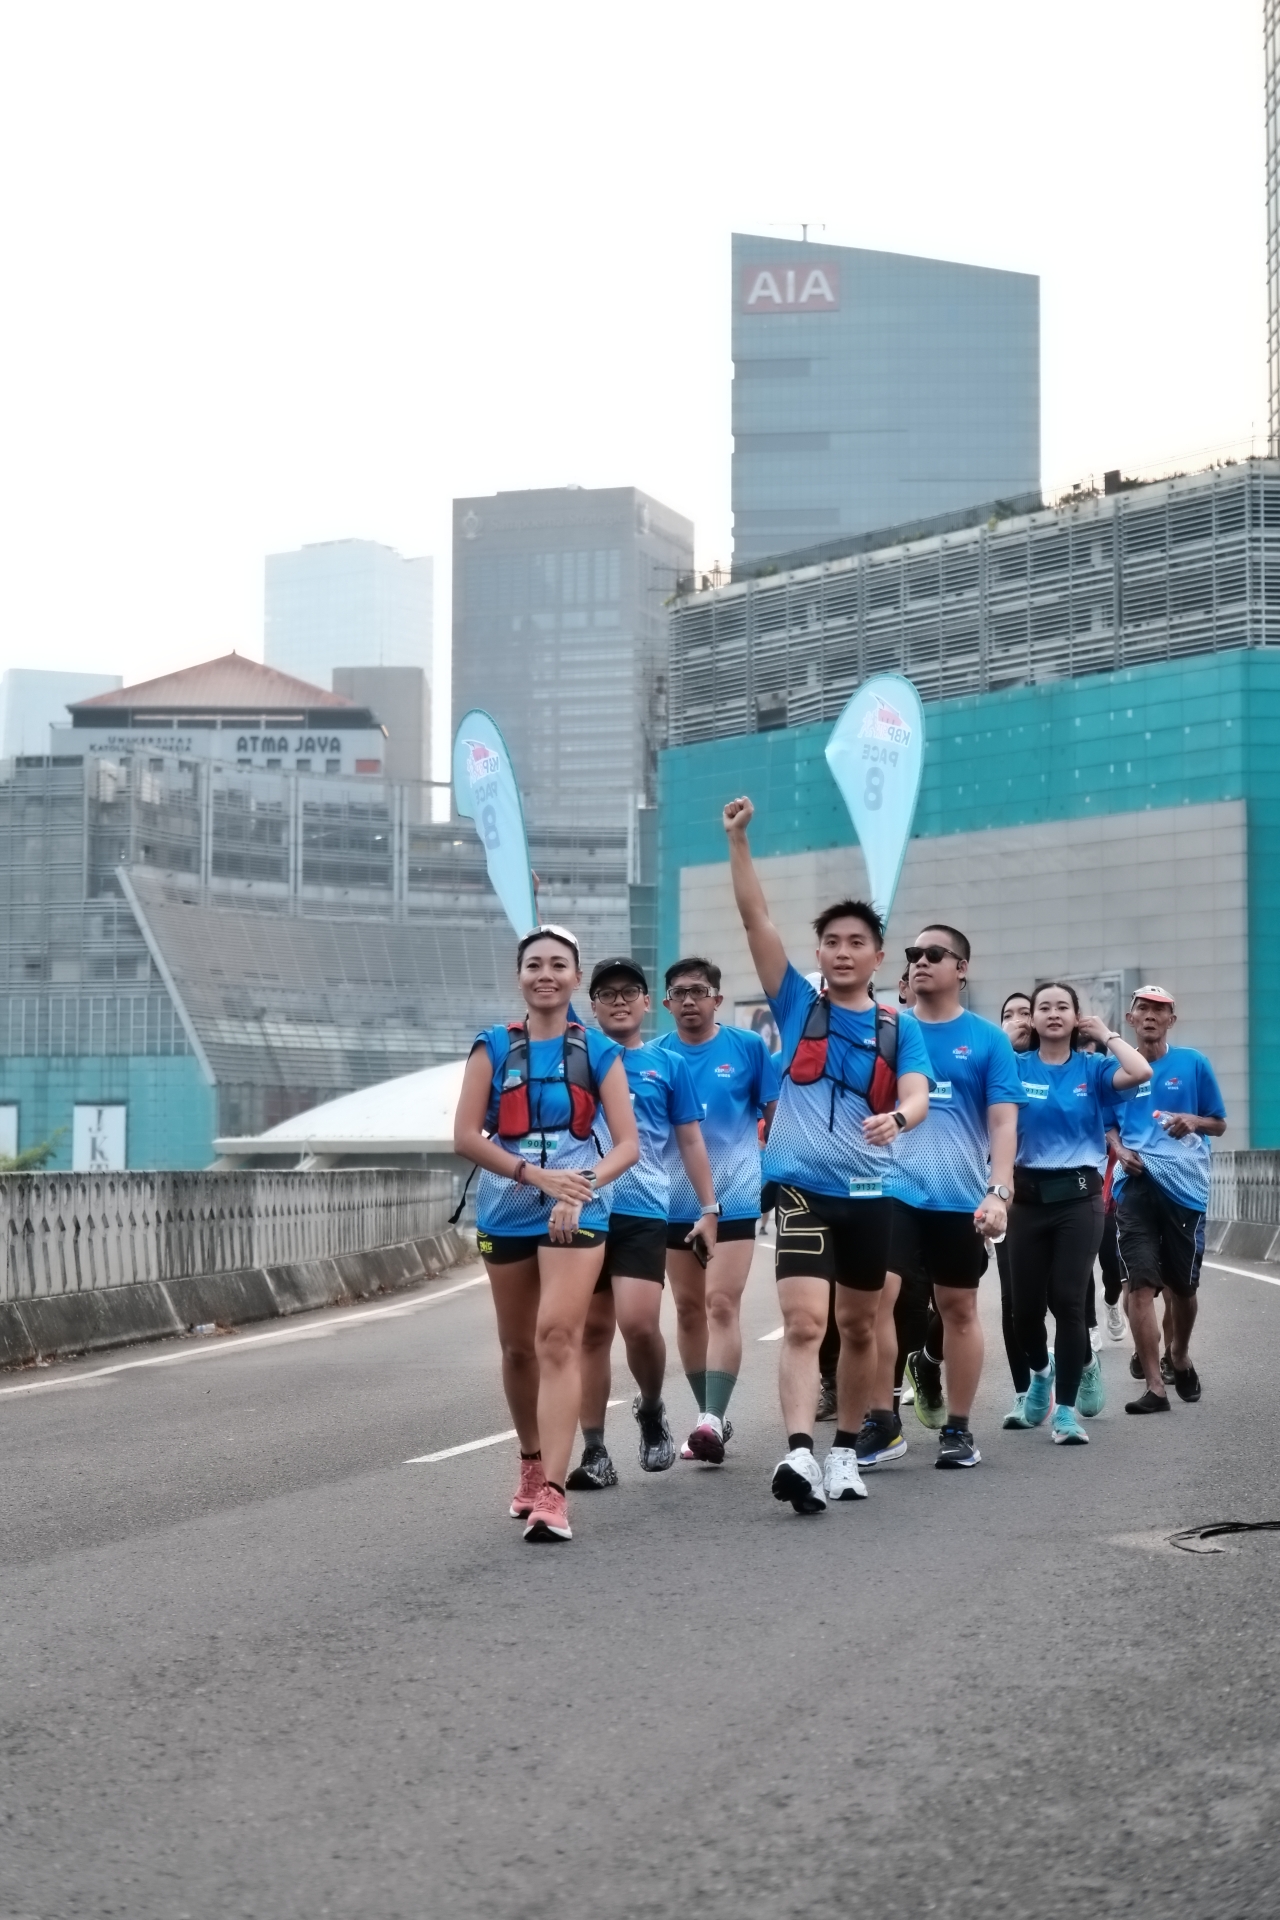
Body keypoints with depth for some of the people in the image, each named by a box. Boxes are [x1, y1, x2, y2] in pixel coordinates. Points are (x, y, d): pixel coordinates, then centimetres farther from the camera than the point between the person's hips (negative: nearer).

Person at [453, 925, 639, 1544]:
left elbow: (627, 1144, -2)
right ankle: (531, 1465, 35)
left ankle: (552, 1492, -20)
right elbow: (466, 1136, -5)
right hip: (506, 1214, 2)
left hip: (576, 1214, -2)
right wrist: (536, 1175, -16)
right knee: (518, 1347, 13)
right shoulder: (493, 1047, 2)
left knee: (557, 1338, -16)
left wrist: (581, 1188, -19)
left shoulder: (598, 1051, 1)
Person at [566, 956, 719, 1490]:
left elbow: (691, 1143, 11)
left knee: (637, 1322, -15)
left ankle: (651, 1408, 13)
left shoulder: (668, 1065, 8)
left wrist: (709, 1209, 7)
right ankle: (594, 1452, 9)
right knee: (593, 1330, 4)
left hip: (643, 1212, -1)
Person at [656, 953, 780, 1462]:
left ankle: (713, 1419, -17)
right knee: (688, 1309, 9)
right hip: (674, 1203, 3)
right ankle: (709, 1415, 20)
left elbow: (777, 1115, 6)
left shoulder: (748, 1047, -1)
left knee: (721, 1306, -13)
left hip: (734, 1199, -3)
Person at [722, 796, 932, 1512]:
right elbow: (756, 918, -6)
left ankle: (846, 1451, 26)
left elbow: (918, 1096, -12)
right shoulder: (798, 1005, 2)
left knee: (860, 1327, 13)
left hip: (870, 1193, 2)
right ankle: (800, 1453, -27)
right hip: (803, 1187, -2)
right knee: (805, 1322, -16)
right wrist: (739, 840, -15)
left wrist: (897, 1117, -36)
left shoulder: (900, 1027, 3)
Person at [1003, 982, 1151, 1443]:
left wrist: (1105, 1034, -6)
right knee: (1026, 1302, 6)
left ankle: (1065, 1409, 3)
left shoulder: (1092, 1069, 2)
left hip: (1078, 1197, -1)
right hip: (1027, 1196, 1)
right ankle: (1040, 1373, 38)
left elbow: (1140, 1073, -16)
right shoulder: (1015, 1068, 2)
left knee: (1067, 1300, -6)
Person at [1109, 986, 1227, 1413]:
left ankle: (1180, 1357, 40)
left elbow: (1219, 1124, 8)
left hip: (1184, 1184, 0)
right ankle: (1155, 1388, -11)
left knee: (1182, 1286, 12)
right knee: (1140, 1284, -11)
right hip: (1136, 1183, 0)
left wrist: (1192, 1121, -13)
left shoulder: (1193, 1064, 4)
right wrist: (1120, 1150, -4)